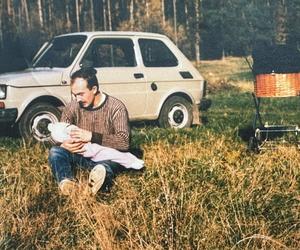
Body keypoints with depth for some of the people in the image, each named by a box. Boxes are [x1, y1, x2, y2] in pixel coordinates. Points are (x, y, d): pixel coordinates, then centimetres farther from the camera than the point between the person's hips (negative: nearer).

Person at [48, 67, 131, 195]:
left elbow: (124, 142, -21)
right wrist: (64, 144, -21)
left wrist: (92, 136, -28)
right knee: (55, 151, -24)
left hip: (108, 158, -3)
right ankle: (67, 183, -47)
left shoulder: (116, 107, -11)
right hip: (81, 156, 4)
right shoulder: (72, 107, 0)